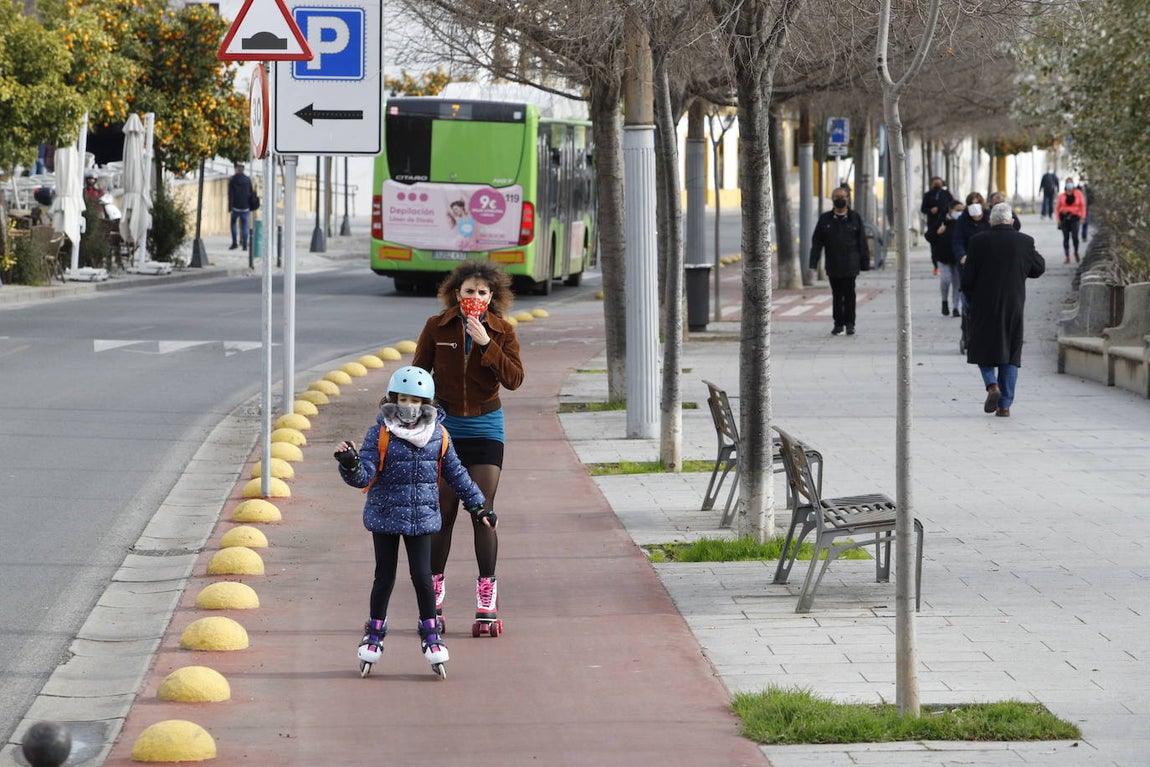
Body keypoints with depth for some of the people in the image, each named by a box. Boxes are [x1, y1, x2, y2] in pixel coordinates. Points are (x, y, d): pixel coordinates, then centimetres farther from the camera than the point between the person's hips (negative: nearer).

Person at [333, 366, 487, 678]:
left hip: (421, 518, 1)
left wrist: (477, 503, 15)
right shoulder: (379, 435, -7)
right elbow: (364, 476, -12)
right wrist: (350, 465, -34)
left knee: (423, 577, -3)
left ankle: (430, 635, 11)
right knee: (384, 577, 7)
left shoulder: (438, 436, 1)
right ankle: (374, 634, 22)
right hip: (385, 517, -1)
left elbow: (455, 473, 12)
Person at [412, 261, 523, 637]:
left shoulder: (502, 331, -1)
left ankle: (487, 604, -1)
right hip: (444, 425, 0)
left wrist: (486, 344, -19)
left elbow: (514, 379, -12)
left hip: (484, 427, 0)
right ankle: (433, 599, 12)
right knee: (443, 511, 0)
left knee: (483, 512, -5)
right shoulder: (437, 327, -1)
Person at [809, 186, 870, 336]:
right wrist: (813, 261, -1)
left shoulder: (855, 218, 4)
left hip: (850, 265, -2)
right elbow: (817, 242, 7)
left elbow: (862, 242, 4)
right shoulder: (825, 219, 8)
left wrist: (864, 262, 1)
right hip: (833, 265, 2)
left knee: (849, 294, -3)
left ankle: (849, 323, 7)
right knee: (836, 294, 6)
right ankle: (838, 324, 13)